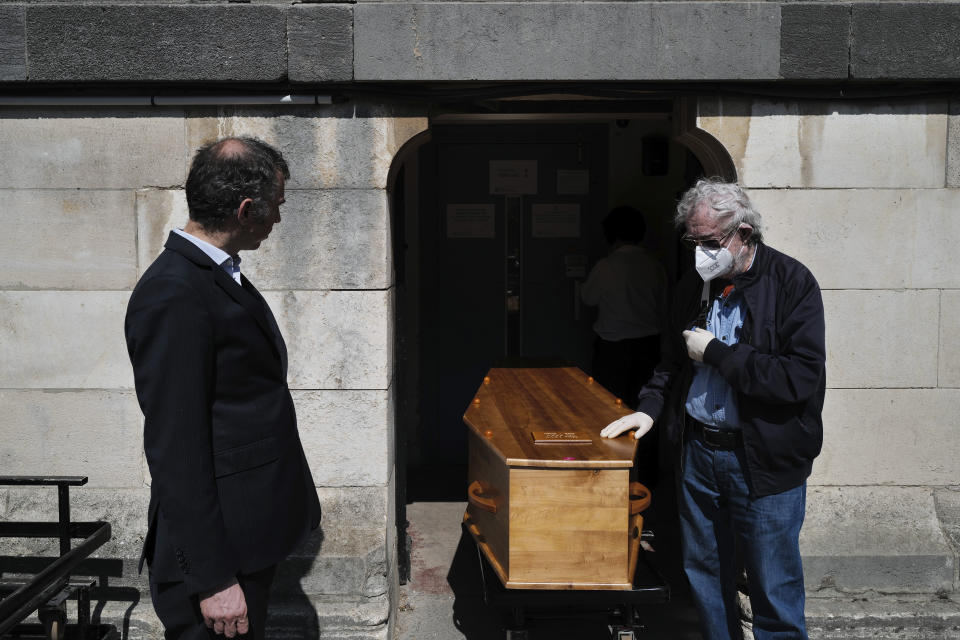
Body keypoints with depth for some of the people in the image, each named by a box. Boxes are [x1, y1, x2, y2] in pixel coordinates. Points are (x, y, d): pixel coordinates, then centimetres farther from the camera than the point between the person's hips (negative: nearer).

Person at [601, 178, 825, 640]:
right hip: (698, 450, 6)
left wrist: (715, 352, -19)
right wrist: (650, 408, 2)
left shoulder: (793, 284, -12)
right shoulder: (693, 286, 6)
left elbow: (801, 377, -23)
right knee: (703, 574, 18)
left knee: (773, 589, 7)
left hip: (764, 460, -5)